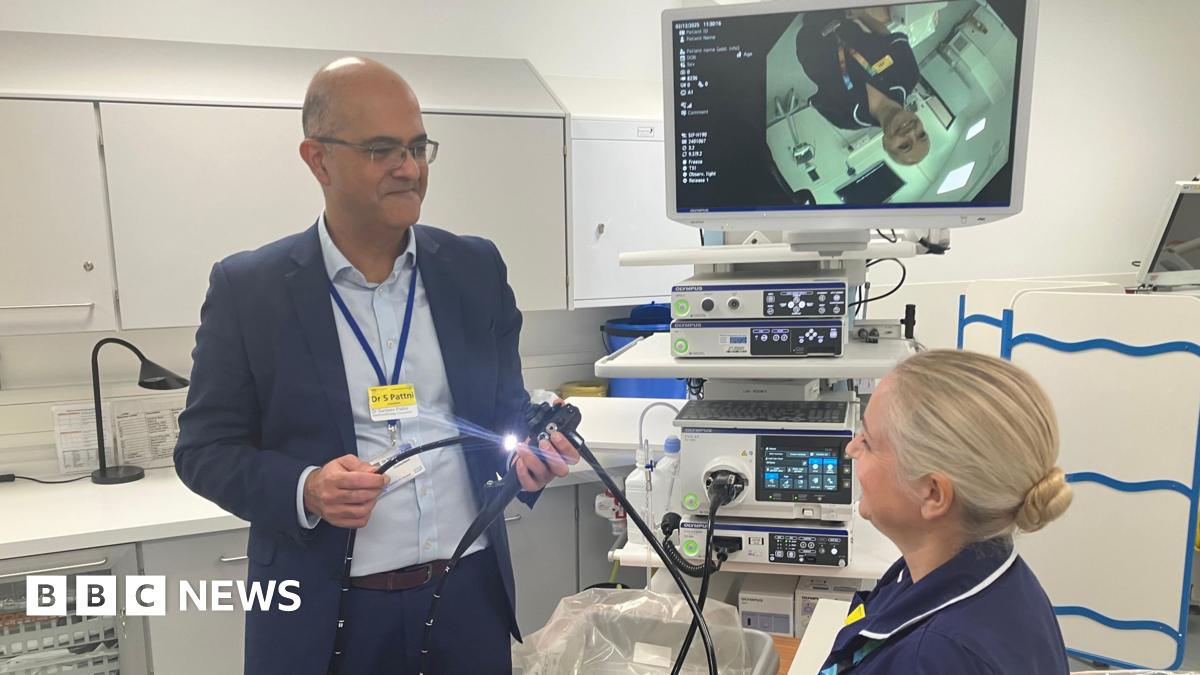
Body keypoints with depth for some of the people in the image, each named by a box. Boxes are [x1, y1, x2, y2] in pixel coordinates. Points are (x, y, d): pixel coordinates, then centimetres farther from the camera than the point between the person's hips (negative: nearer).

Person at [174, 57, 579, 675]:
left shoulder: (475, 269, 0)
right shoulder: (247, 289, -6)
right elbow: (204, 448, -2)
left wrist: (528, 454, -13)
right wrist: (304, 491, -20)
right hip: (324, 615, -2)